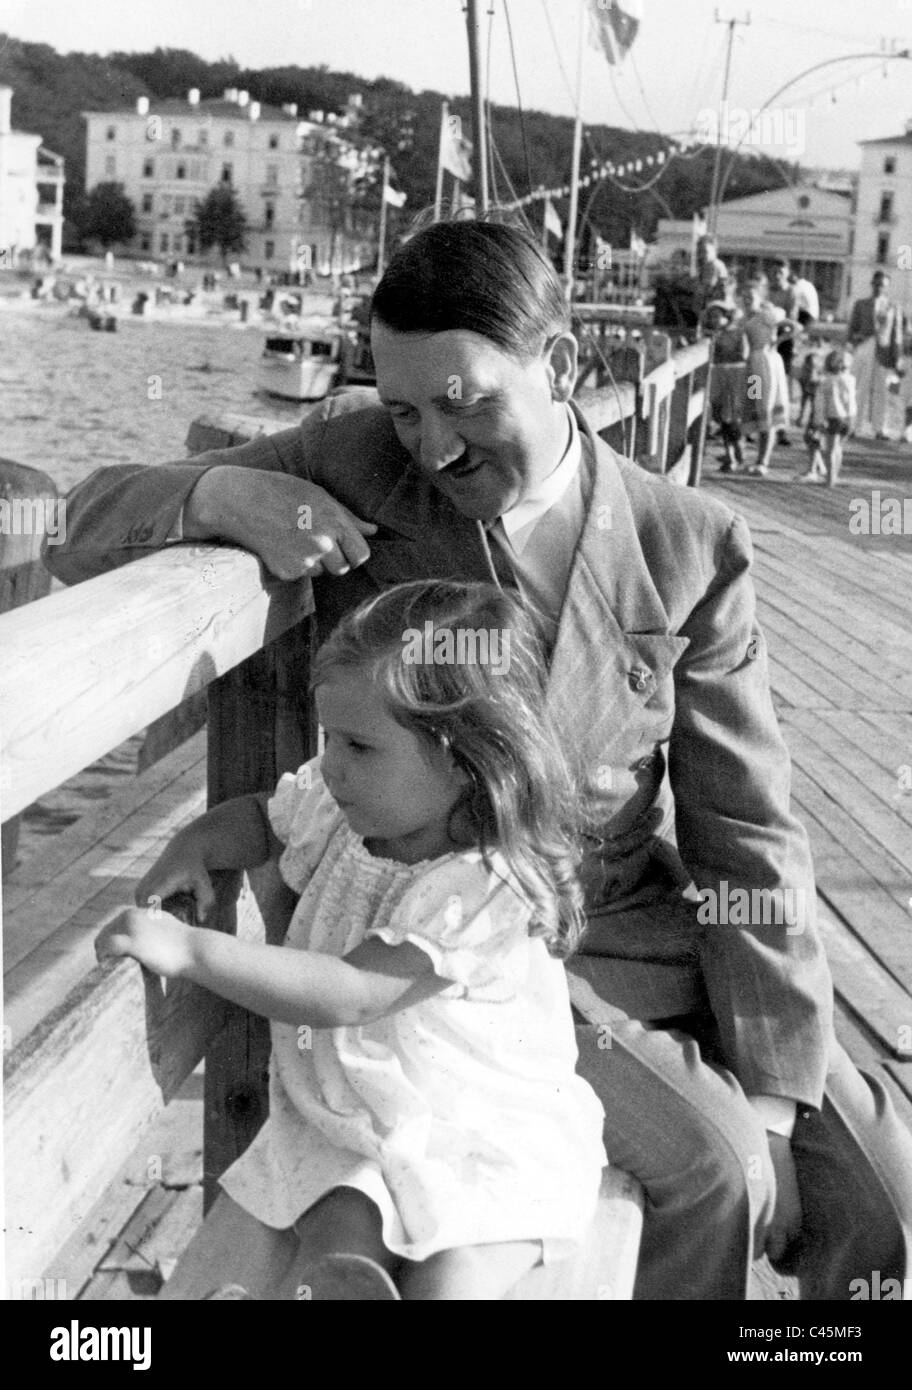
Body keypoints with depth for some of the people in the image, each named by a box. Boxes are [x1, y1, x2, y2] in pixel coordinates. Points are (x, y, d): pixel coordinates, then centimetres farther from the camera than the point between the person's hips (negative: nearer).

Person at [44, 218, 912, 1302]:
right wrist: (223, 491, -26)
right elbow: (85, 533, -3)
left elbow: (747, 836, -4)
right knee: (721, 1168, -19)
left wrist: (779, 1087, -8)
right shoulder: (349, 459, -8)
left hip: (643, 928, 3)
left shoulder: (688, 550, -8)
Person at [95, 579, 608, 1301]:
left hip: (490, 1138, -5)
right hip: (341, 1122, 5)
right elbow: (261, 818, 21)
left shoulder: (486, 887, -27)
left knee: (447, 1281, -23)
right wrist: (196, 845, -3)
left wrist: (190, 950, -36)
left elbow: (347, 995, -33)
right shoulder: (339, 809, -3)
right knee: (336, 1256, -19)